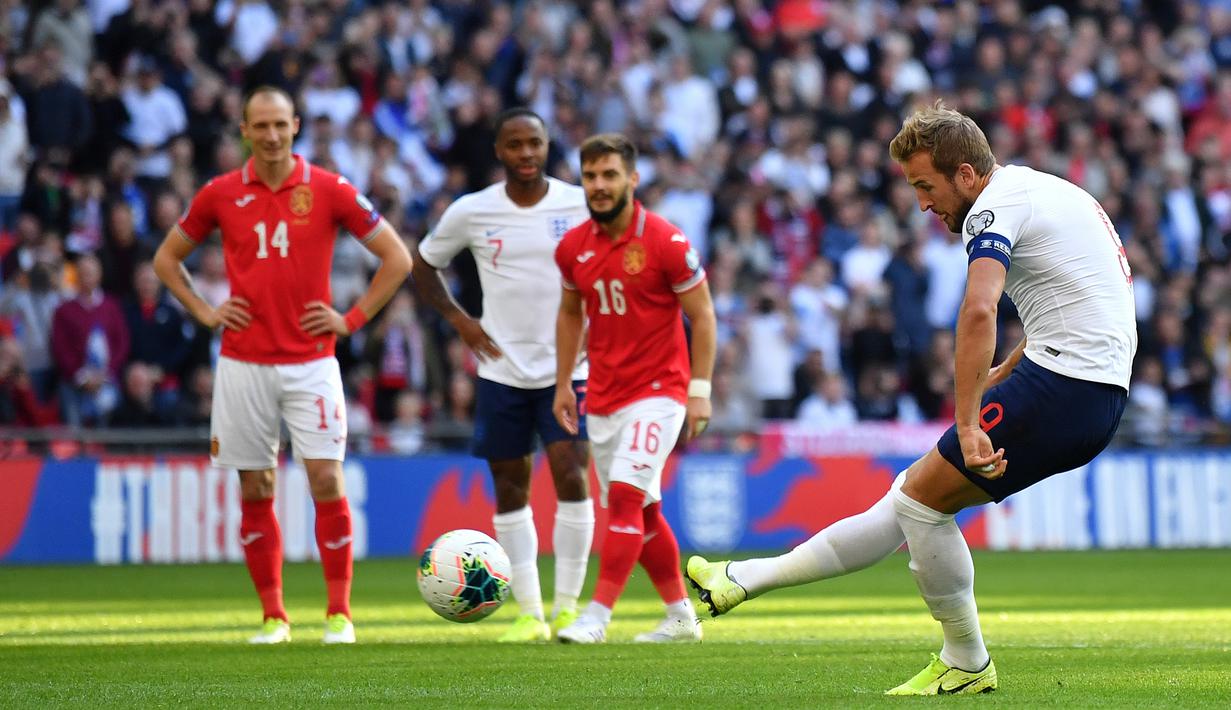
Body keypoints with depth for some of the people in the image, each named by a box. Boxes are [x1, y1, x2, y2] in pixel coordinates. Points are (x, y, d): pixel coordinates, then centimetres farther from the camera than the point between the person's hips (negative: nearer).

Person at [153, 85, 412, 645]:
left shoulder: (329, 191, -1)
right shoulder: (220, 194, 4)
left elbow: (396, 258, 5)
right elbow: (167, 257, 17)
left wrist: (353, 319, -1)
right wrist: (204, 312, 5)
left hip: (310, 361, -2)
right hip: (243, 363, 2)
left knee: (326, 479, -8)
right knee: (256, 491, 3)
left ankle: (339, 614, 0)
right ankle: (273, 616, 11)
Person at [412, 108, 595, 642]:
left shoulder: (580, 205, -3)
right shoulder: (471, 212, -1)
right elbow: (423, 267, 13)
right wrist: (458, 319, 0)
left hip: (568, 368, -1)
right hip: (501, 371, 1)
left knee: (571, 478, -13)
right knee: (510, 490, 3)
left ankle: (567, 606, -3)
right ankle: (529, 613, 11)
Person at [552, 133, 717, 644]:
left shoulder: (665, 242, -12)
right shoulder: (573, 248, 3)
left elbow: (702, 315, -7)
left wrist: (700, 389, -11)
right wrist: (562, 385, 14)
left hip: (657, 392, -6)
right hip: (603, 399, 6)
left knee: (625, 496, -18)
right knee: (643, 512, 12)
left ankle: (598, 616, -19)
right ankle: (681, 616, 24)